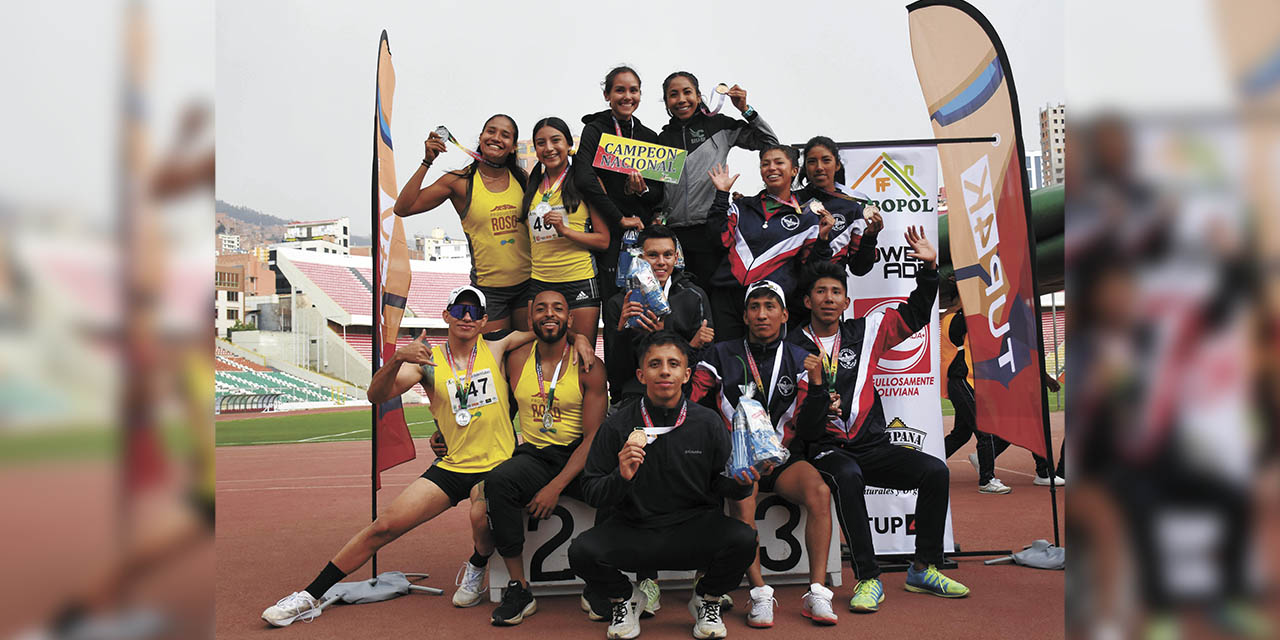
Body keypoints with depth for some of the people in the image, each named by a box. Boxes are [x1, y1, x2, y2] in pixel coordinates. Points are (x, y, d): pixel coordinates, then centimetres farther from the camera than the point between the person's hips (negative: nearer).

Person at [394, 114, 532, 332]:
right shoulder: (460, 181, -4)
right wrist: (427, 161, -13)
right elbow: (403, 208, -9)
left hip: (528, 283, 3)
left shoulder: (522, 179, 5)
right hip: (488, 288, -3)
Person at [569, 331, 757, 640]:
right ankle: (624, 598, 11)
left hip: (694, 529, 0)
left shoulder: (708, 423, -1)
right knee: (582, 551, -26)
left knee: (743, 540, -27)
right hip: (633, 531, 0)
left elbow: (724, 484, 7)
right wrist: (621, 478, -22)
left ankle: (707, 600, 8)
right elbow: (592, 493, -2)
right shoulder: (617, 426, -3)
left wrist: (739, 482, -16)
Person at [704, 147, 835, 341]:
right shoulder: (742, 207, 18)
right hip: (726, 296, 2)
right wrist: (722, 193, 4)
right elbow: (720, 236, 3)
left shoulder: (807, 218, 11)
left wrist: (823, 238, -6)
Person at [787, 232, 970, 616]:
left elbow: (915, 314, 16)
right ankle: (868, 578, -24)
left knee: (935, 471, -15)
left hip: (872, 447, 4)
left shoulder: (865, 332, 11)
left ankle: (923, 570, 0)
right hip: (825, 450, -4)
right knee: (848, 477, -36)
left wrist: (929, 267, 6)